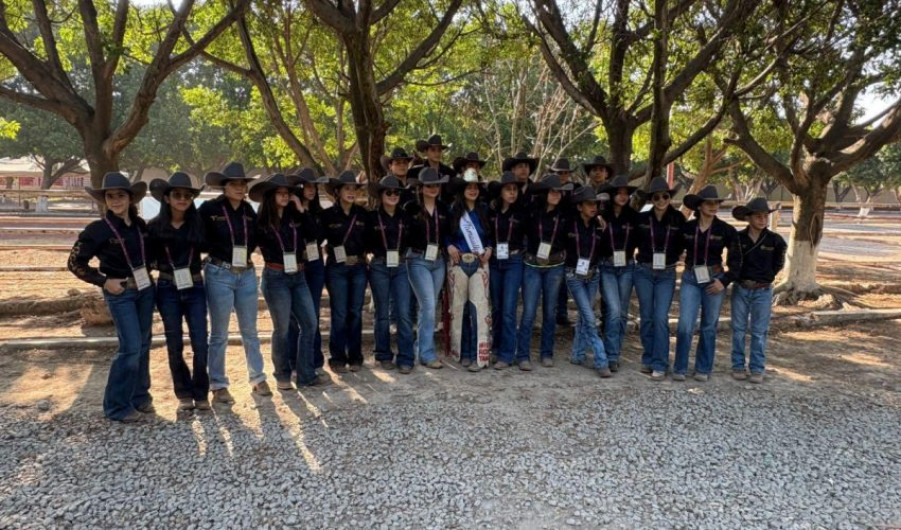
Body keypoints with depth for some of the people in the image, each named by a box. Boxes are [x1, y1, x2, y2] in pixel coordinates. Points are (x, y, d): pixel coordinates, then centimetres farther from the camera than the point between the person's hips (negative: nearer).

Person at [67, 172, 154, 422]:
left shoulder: (140, 225, 3)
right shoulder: (98, 229, -11)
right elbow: (75, 263, -6)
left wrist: (147, 272, 6)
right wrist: (104, 281, -11)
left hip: (145, 289, 5)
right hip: (120, 294, -5)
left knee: (143, 345, 11)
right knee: (131, 347, -10)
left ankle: (140, 395, 26)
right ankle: (117, 406, 4)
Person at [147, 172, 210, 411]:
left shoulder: (198, 223, -1)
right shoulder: (155, 226, -2)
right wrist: (159, 265, -8)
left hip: (195, 288, 0)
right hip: (168, 289, 0)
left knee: (200, 343, -2)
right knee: (175, 344, 7)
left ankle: (201, 393, 14)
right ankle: (184, 393, 21)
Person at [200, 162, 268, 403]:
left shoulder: (249, 210, 6)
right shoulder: (209, 209, -8)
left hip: (247, 274, 4)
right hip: (219, 274, -4)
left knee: (250, 330, 13)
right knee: (219, 334, 6)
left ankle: (258, 378, 25)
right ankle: (218, 385, 18)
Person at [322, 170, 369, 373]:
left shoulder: (362, 213, 6)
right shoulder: (328, 214, -3)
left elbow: (368, 238, 15)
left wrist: (363, 254, 6)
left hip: (359, 267, 3)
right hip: (337, 268, -3)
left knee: (356, 313, 7)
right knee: (340, 314, -1)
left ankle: (355, 357, 17)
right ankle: (337, 358, 10)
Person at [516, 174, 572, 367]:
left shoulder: (564, 214, 0)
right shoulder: (531, 212, -7)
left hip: (555, 267, 2)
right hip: (532, 266, -2)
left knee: (550, 312, 9)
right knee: (529, 312, -3)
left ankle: (547, 353, 20)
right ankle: (522, 355, 7)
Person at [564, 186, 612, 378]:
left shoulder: (598, 225, -1)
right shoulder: (570, 224, -10)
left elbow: (603, 249, 5)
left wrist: (603, 231, -6)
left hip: (593, 275, 4)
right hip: (574, 276, -4)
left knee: (584, 316, 11)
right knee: (590, 318, -8)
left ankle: (577, 355, 26)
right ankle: (601, 361, -4)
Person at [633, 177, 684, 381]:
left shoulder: (678, 218, -2)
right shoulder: (641, 218, -2)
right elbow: (634, 241, 12)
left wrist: (672, 257, 4)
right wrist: (642, 256, 3)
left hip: (667, 274, -1)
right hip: (643, 272, 1)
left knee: (661, 318, -8)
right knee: (647, 317, 7)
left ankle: (660, 365, -1)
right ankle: (648, 360, 20)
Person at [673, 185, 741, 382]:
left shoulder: (726, 230, -2)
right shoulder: (687, 228, 1)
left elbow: (736, 260, 2)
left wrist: (725, 281, -5)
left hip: (714, 280, 0)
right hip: (690, 279, 0)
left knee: (709, 327, 8)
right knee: (685, 326, -7)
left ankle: (703, 369, 20)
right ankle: (680, 368, 7)